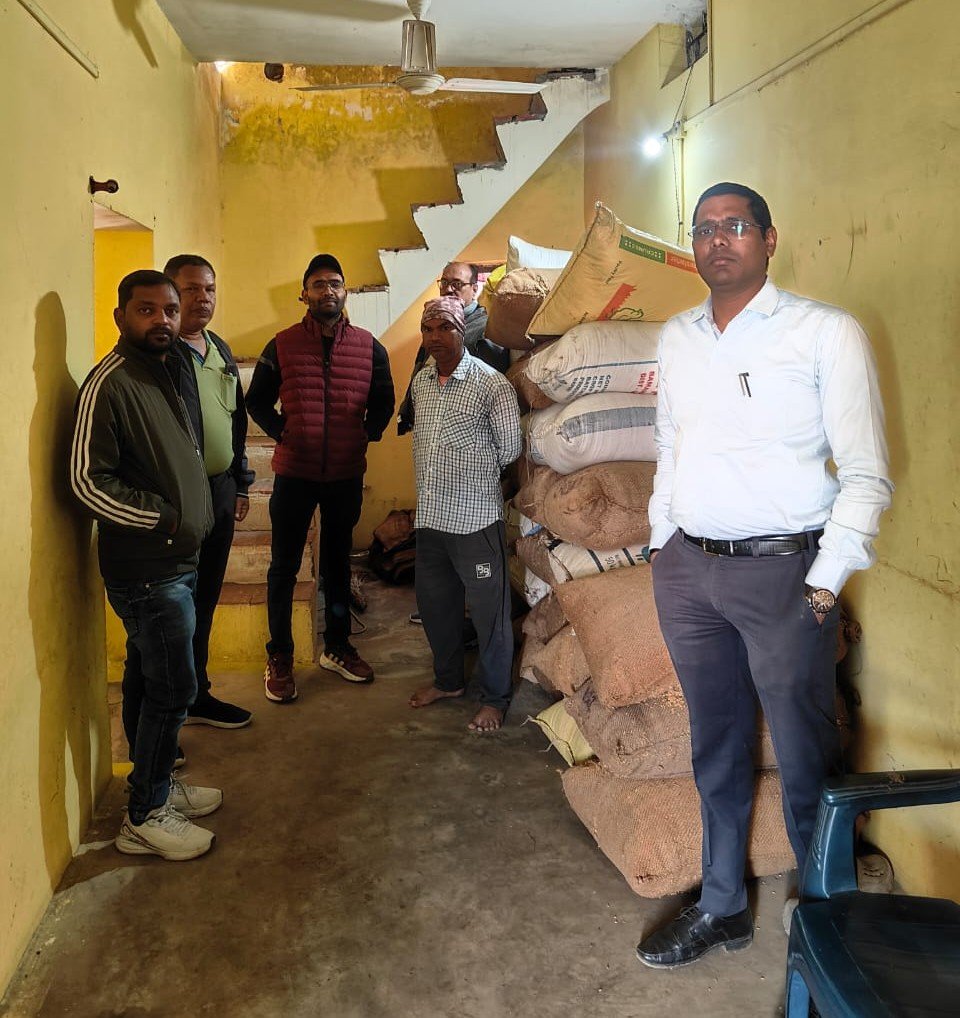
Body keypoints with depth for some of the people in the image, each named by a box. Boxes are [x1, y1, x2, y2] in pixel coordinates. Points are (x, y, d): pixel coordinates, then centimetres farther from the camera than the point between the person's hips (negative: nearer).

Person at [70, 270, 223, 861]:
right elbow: (88, 480, -21)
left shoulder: (169, 370, 11)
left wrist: (197, 516, 13)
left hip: (176, 561, 9)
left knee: (149, 679, 19)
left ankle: (157, 784, 33)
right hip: (147, 568, -9)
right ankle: (145, 817, 13)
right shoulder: (109, 384, -17)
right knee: (172, 688, -2)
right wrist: (164, 519, -19)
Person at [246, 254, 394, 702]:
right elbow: (257, 401, 6)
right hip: (294, 472, -2)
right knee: (284, 565, 4)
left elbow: (383, 400, 13)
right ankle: (279, 657, 16)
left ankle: (337, 647, 29)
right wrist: (282, 432, -5)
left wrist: (368, 435, 2)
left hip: (347, 474, 2)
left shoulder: (369, 347, 1)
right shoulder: (283, 345, -3)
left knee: (338, 562, 15)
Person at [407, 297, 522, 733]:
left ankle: (495, 699, 21)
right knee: (435, 604, 19)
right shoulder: (420, 382, 7)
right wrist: (444, 472, 12)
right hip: (429, 516, 7)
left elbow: (509, 450, -6)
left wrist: (474, 471, 5)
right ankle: (448, 679, 39)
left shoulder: (491, 384, -12)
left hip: (476, 518, -6)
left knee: (489, 613, 5)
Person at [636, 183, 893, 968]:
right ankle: (723, 907, 33)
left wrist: (825, 583, -12)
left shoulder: (827, 333, -7)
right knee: (716, 752, 17)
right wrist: (661, 543, 13)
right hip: (688, 570, 6)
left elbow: (866, 476, -8)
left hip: (781, 572, -5)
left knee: (806, 763, 3)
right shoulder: (678, 338, 11)